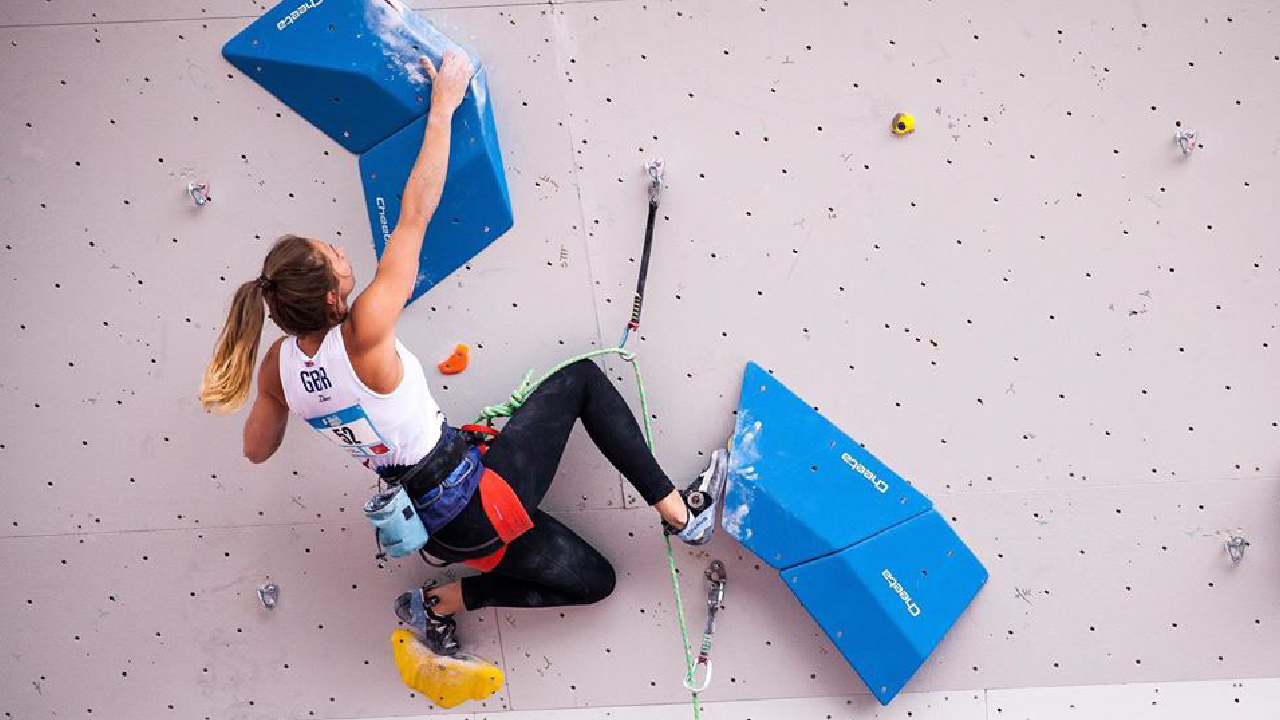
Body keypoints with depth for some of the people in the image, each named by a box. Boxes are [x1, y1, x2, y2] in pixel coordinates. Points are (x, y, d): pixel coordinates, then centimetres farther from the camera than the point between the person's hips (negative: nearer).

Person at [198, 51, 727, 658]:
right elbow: (415, 213, -20)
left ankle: (438, 604, 14)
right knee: (582, 379, 10)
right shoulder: (364, 332, -25)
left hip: (436, 526, 7)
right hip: (476, 499, -7)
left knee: (592, 581, 25)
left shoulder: (279, 365, -4)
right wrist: (443, 106, -11)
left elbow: (257, 450, 15)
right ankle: (680, 510, 8)